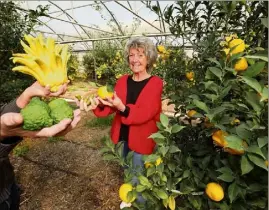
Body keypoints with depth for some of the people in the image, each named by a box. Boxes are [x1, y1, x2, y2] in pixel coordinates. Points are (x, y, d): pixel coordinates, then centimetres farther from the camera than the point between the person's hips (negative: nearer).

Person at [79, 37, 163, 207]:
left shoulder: (155, 83, -14)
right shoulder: (123, 81, 1)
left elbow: (145, 113, -24)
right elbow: (111, 106, -5)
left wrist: (122, 107, -40)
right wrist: (97, 105, -26)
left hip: (141, 139, -5)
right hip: (122, 136, 6)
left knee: (138, 179, 13)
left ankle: (142, 204, 44)